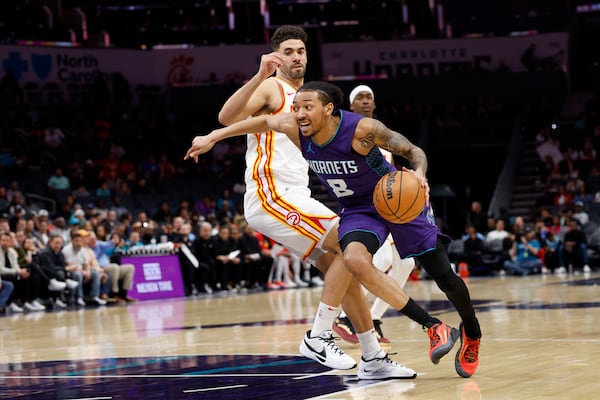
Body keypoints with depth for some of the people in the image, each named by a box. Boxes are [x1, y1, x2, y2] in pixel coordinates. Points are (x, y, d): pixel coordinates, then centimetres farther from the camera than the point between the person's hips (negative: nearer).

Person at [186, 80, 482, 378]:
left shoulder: (362, 129, -30)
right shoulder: (294, 129, -17)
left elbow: (414, 151, -22)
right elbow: (263, 121, 4)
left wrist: (419, 173, -44)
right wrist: (212, 137, 6)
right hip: (358, 210, 4)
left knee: (445, 279, -2)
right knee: (354, 260, -30)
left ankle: (471, 333, 34)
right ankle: (434, 328, -21)